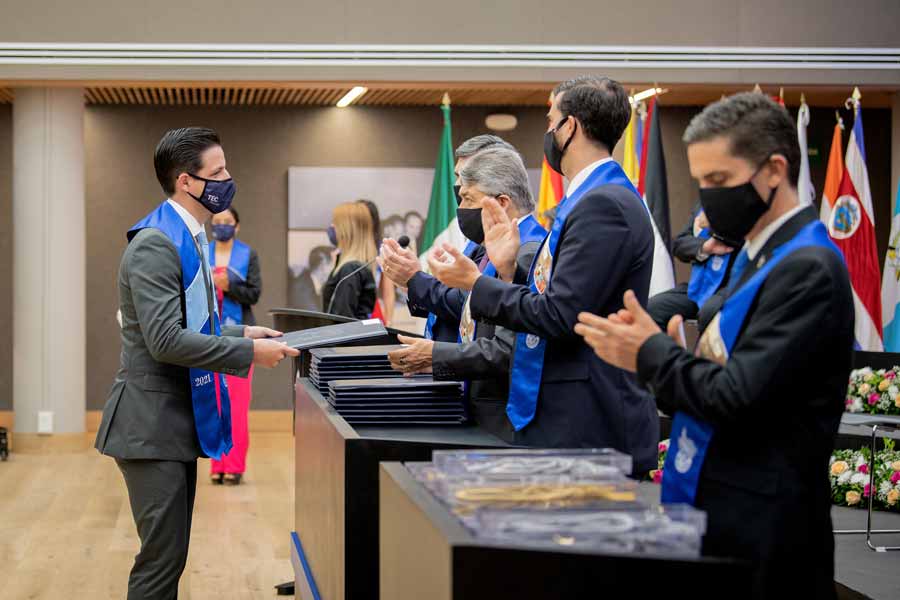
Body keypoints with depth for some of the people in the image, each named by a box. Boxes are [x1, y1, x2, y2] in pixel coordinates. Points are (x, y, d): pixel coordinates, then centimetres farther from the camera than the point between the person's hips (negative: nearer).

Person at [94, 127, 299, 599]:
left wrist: (240, 333, 8)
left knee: (169, 555, 15)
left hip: (178, 421, 10)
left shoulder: (187, 238, 13)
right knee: (162, 560, -7)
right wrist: (248, 353, -22)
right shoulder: (155, 244, -18)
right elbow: (165, 340, -26)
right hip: (152, 424, -10)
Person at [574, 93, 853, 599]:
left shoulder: (808, 269, -18)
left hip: (760, 526, -9)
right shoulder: (758, 255, 13)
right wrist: (674, 349, -5)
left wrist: (652, 353, -9)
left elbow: (738, 396, -22)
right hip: (713, 504, 9)